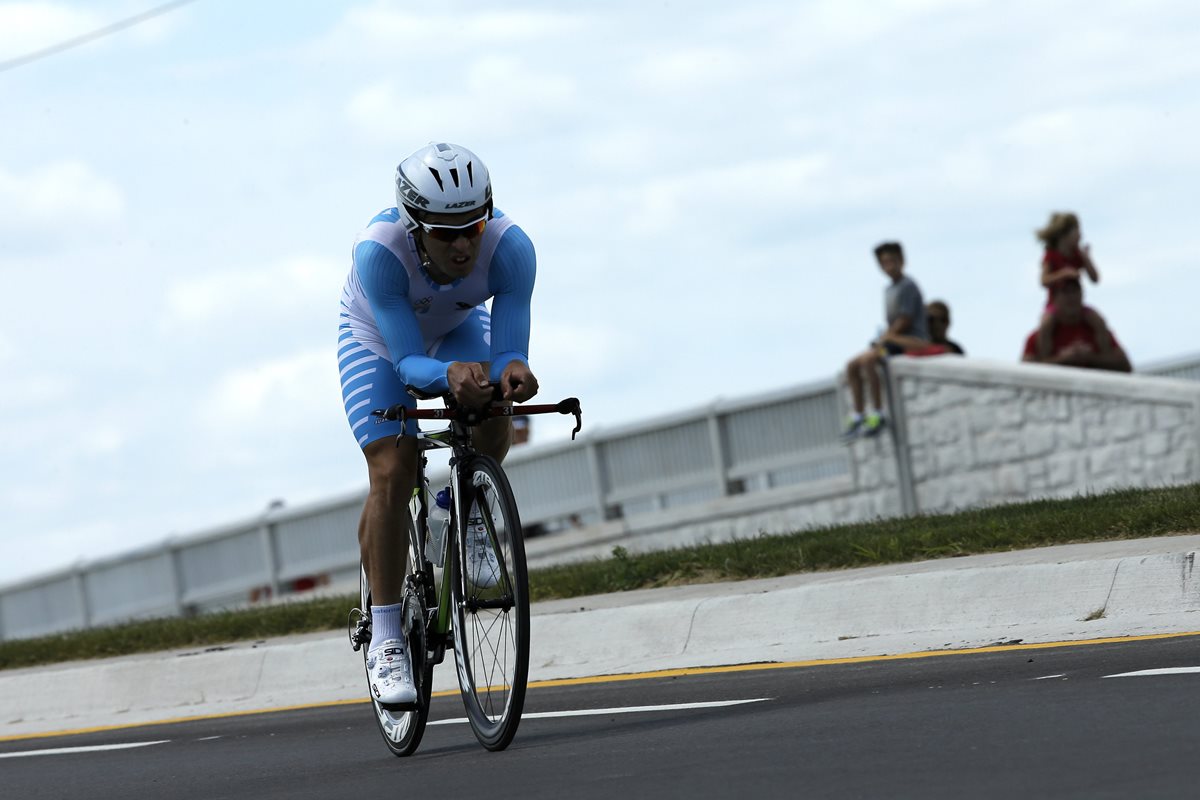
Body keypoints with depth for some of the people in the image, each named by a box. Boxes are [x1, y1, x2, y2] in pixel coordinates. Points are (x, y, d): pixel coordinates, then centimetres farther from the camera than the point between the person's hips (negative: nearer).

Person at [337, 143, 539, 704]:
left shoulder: (510, 247, -35)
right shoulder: (379, 251, -40)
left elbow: (509, 347, -34)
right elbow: (407, 361, -39)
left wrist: (513, 369, -58)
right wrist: (449, 375, -60)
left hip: (457, 329, 2)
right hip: (379, 338, -2)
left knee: (494, 406, -29)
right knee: (392, 474, -17)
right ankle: (385, 641, -10)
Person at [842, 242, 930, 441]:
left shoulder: (907, 286, -11)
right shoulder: (889, 290, 17)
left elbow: (905, 321, -16)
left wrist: (884, 338, -12)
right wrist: (883, 337, 1)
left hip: (912, 340, -10)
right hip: (894, 341, 10)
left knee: (868, 360, -29)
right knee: (852, 365, 3)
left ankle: (877, 415, -27)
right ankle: (858, 416, 3)